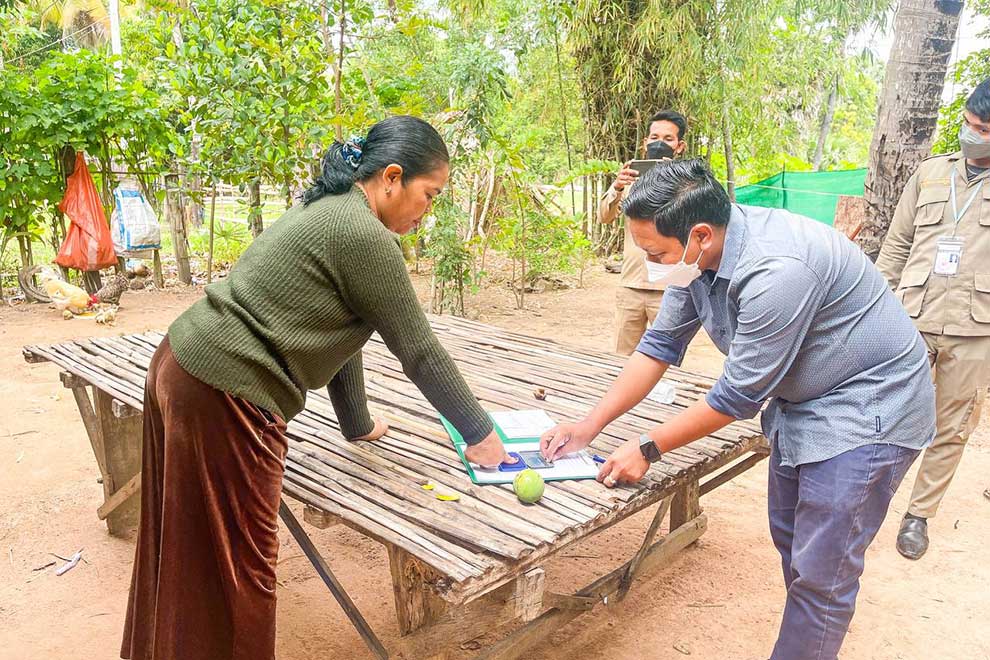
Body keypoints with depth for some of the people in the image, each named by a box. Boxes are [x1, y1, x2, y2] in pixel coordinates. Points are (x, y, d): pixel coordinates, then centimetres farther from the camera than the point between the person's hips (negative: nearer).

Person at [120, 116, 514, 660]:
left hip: (183, 369, 10)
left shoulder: (328, 212, 15)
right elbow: (419, 351, -11)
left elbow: (336, 330, 19)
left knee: (191, 553, 24)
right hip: (223, 397, -10)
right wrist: (480, 433, 1)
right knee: (233, 566, 6)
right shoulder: (362, 234, -15)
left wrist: (358, 425, 26)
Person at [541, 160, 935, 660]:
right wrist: (590, 426, -2)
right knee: (790, 539, 20)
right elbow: (661, 343, 0)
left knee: (820, 572, -3)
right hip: (801, 402, 9)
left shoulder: (776, 271, -34)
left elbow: (739, 394, -27)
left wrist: (648, 449, -16)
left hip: (866, 407, -9)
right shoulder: (698, 255, -8)